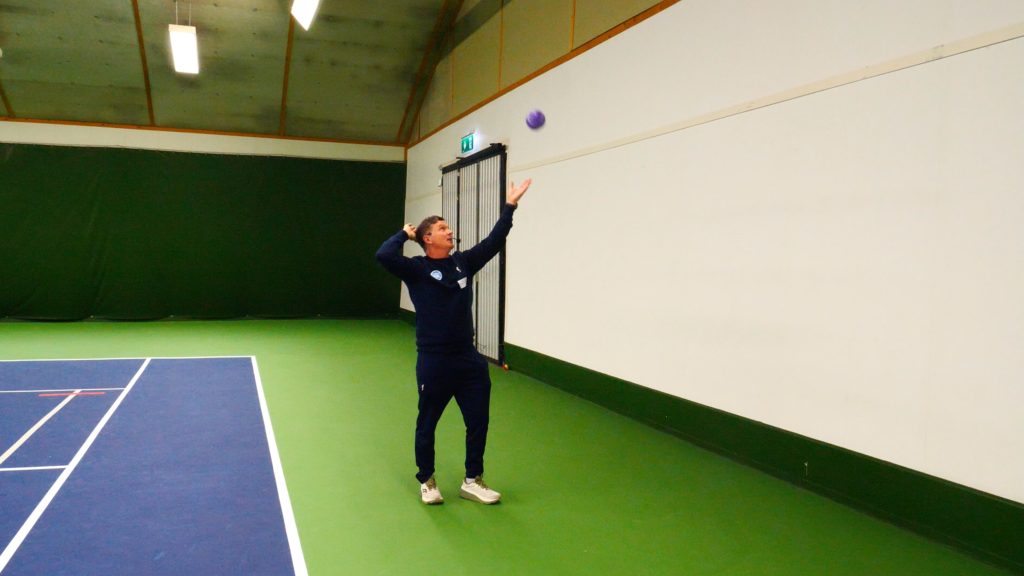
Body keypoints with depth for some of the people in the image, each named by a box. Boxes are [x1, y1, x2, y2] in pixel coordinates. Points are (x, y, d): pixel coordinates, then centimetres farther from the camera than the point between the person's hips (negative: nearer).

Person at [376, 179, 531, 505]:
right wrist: (405, 234, -6)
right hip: (433, 362, -5)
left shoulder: (463, 262, 8)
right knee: (427, 425, 10)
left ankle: (472, 481, 26)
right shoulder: (416, 269, -7)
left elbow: (494, 242, 8)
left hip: (469, 359, 5)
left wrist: (510, 206, 7)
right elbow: (383, 256, -23)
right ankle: (427, 481, 30)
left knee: (479, 422, 10)